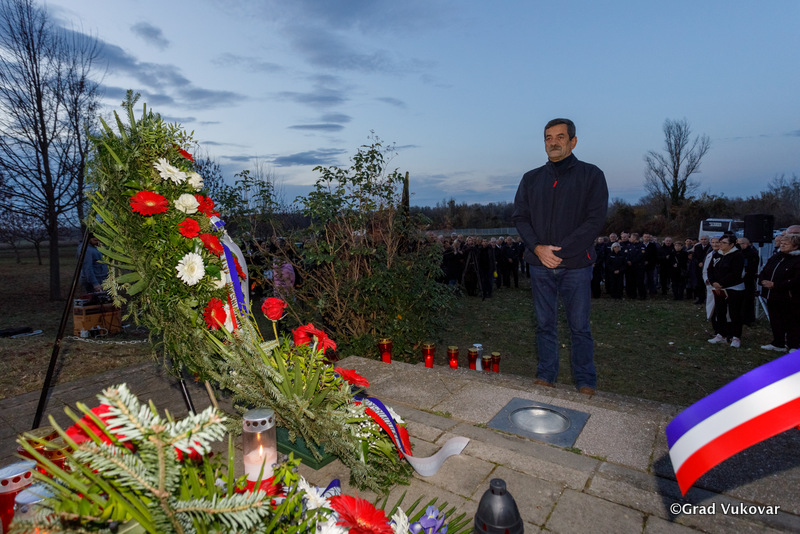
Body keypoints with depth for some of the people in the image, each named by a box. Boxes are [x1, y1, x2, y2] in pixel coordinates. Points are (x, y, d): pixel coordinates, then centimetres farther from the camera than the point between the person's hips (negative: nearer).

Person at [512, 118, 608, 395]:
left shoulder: (591, 175, 3)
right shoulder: (531, 179, 12)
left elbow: (595, 220, -6)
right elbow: (519, 216, 7)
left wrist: (559, 251, -14)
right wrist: (537, 248, -10)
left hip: (576, 264, -2)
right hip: (540, 265, 3)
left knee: (580, 326, 4)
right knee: (545, 324, 9)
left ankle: (585, 383, 18)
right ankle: (546, 376, 20)